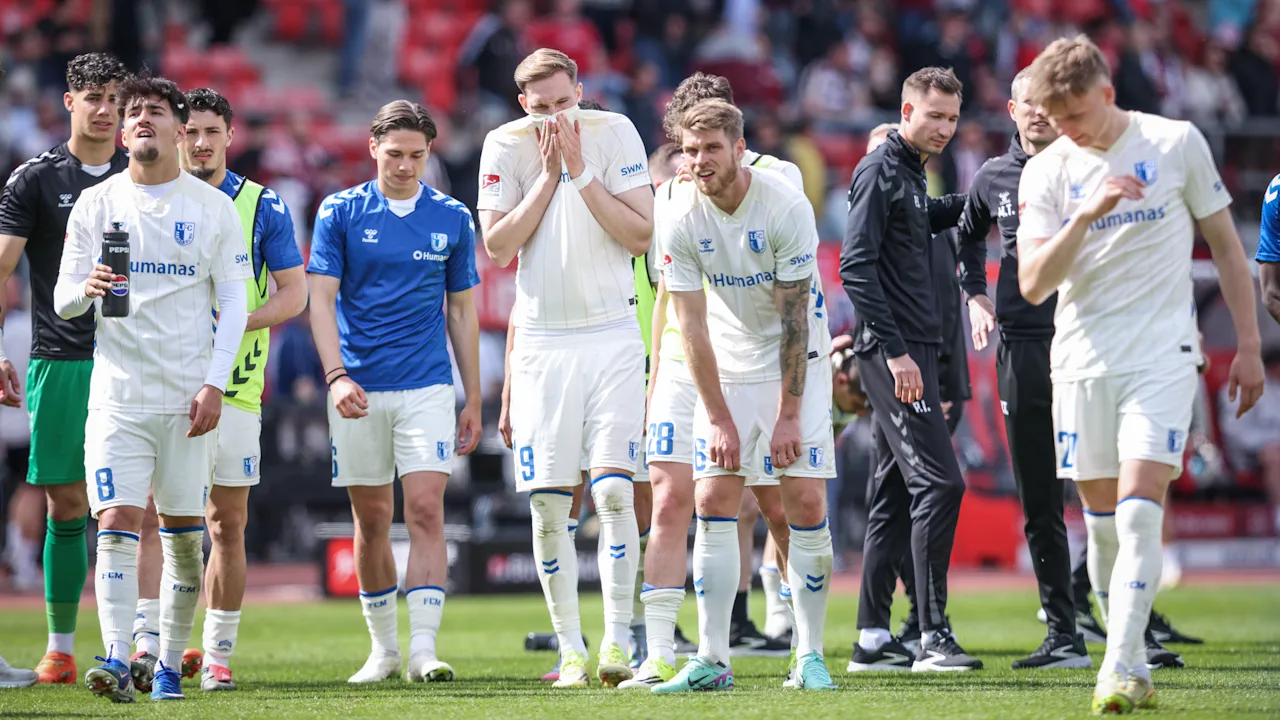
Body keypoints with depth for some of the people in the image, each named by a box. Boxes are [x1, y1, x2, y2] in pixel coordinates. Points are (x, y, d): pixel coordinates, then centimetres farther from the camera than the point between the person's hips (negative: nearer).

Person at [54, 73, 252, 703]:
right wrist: (86, 289, -19)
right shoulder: (95, 204, 6)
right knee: (116, 525, -13)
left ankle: (169, 666, 14)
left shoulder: (213, 207, 5)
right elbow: (63, 301, 6)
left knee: (184, 535, 3)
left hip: (188, 397, 0)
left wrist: (214, 384, -6)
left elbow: (233, 302, 5)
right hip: (117, 392, 0)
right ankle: (116, 661, -20)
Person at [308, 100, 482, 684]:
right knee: (371, 521, 7)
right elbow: (321, 300, -2)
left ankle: (422, 648, -15)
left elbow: (462, 311, 11)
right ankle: (382, 646, 19)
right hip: (359, 392, 0)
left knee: (426, 511, -12)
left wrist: (473, 400, 9)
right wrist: (337, 376, -16)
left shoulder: (452, 218, 6)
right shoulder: (339, 213, 2)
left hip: (427, 387, 0)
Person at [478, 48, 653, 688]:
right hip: (541, 341, 1)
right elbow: (498, 248, -6)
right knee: (547, 504, -2)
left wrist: (581, 171, -14)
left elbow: (640, 236, -8)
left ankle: (616, 641, -12)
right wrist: (548, 174, -10)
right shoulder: (504, 146, 0)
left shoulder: (614, 133, -4)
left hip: (612, 333, -1)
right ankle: (570, 650, 5)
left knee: (613, 490, -13)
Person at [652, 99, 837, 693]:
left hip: (796, 363, -3)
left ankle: (810, 656, -2)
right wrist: (719, 418, -10)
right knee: (714, 503, -6)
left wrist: (789, 415, -17)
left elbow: (794, 319, -17)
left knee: (805, 501, -10)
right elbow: (692, 326, -7)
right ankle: (712, 660, -3)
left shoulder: (787, 208, -20)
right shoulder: (679, 224, -11)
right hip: (726, 370, 3)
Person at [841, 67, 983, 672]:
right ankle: (933, 636, -15)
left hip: (910, 350, 10)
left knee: (897, 492, 10)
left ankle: (871, 637, 13)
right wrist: (894, 351, -21)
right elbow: (856, 267, -17)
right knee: (938, 483, -14)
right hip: (894, 351, -10)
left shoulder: (911, 174, 19)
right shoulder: (880, 171, -10)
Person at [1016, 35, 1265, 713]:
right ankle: (1133, 663, 19)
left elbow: (1225, 244, 8)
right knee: (1102, 523, 6)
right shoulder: (1047, 171, 2)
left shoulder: (1177, 143, -1)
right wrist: (1087, 214, -20)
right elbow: (1032, 284, -7)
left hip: (1163, 355, -3)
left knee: (1138, 513, -15)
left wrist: (1248, 346, 6)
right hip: (1083, 361, 3)